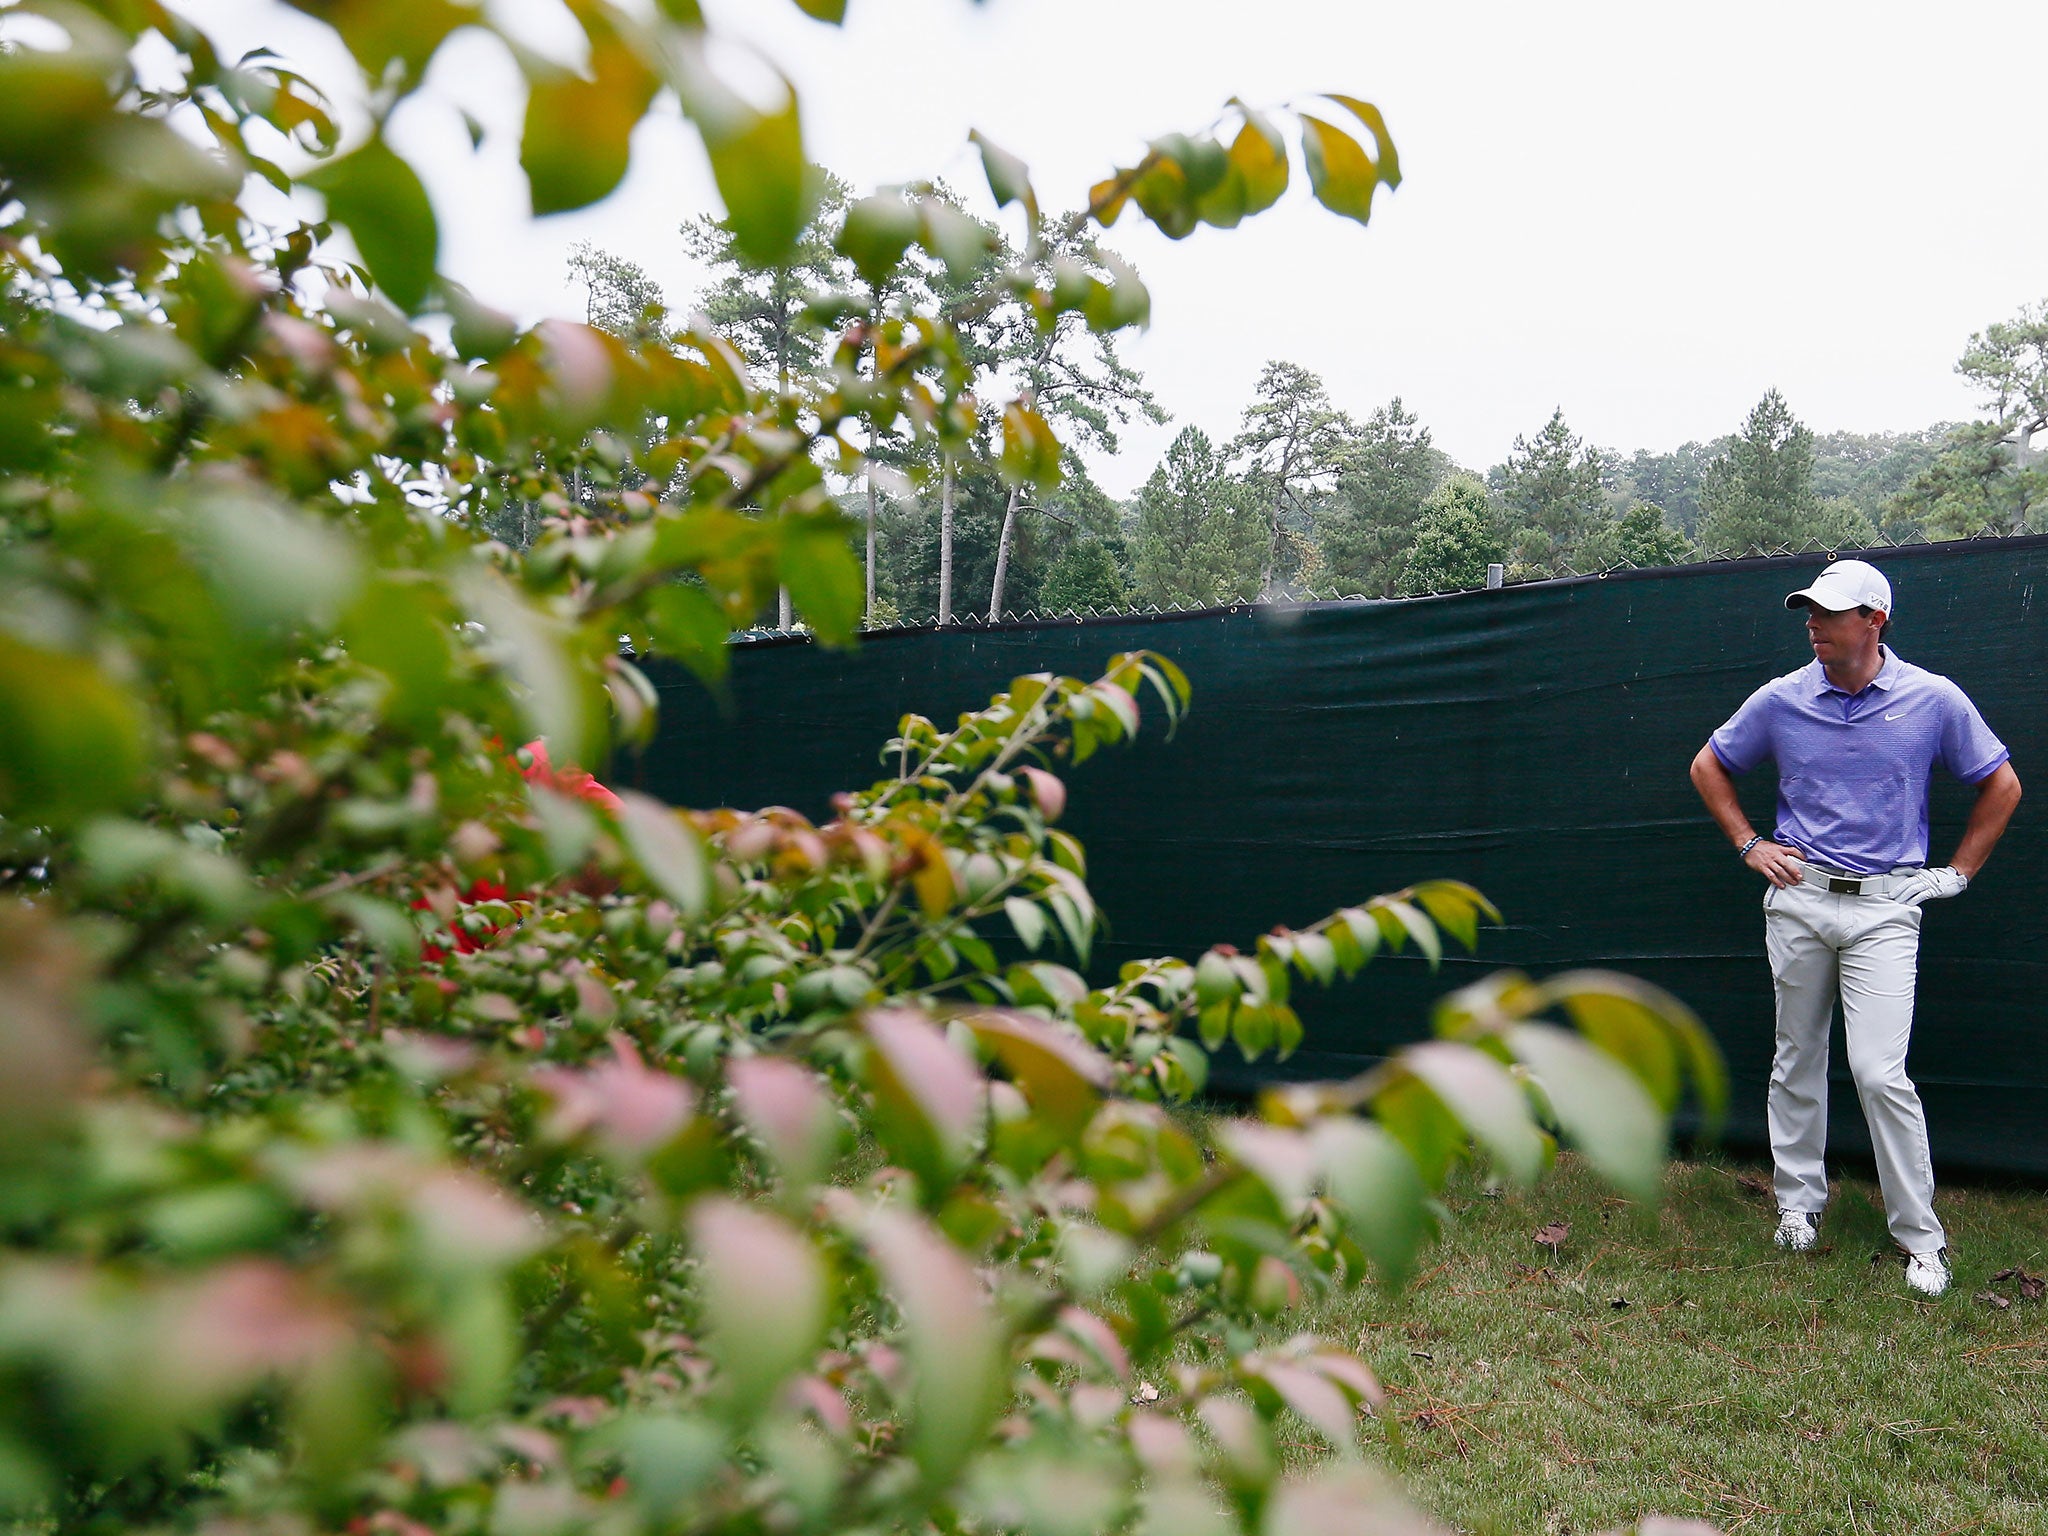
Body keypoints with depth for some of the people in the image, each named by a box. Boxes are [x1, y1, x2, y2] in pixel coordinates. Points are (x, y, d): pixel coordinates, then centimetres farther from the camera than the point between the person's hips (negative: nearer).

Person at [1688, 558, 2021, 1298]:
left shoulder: (1934, 700, -2)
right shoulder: (1781, 700, 1)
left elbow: (2002, 785, 10)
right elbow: (1708, 767, 15)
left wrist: (1960, 871, 6)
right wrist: (1749, 845, 8)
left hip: (1885, 904, -2)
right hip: (1798, 897, 2)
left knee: (1880, 1071, -10)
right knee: (1797, 1062, 10)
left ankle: (1921, 1237, 4)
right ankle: (1798, 1204, 25)